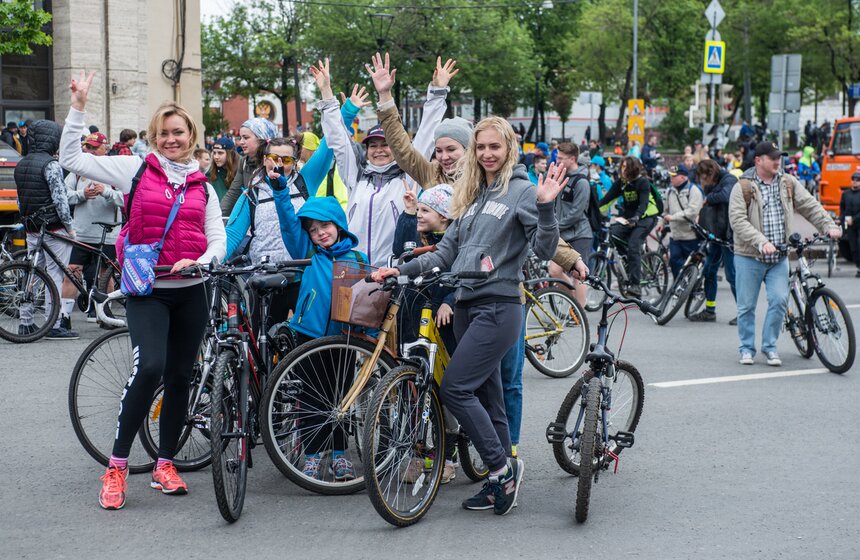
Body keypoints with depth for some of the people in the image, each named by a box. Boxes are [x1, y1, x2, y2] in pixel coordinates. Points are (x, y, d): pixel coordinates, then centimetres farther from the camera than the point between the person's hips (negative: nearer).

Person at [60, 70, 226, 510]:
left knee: (180, 378, 7)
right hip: (146, 291, -4)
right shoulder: (135, 170, 2)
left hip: (190, 292, 4)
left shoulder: (203, 187, 13)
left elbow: (218, 240, 9)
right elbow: (71, 159, -2)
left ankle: (165, 465, 20)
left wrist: (199, 262, -12)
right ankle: (116, 466, -11)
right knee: (149, 367, -22)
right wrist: (78, 107, -8)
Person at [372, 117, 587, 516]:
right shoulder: (471, 196, 17)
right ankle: (501, 482, 17)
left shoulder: (521, 191, -5)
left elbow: (544, 249, -13)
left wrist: (545, 206, -27)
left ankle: (502, 467, -2)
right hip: (467, 304, 8)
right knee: (487, 396, 10)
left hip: (498, 306, -8)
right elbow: (446, 253, 17)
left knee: (455, 388, -13)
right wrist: (402, 270, 6)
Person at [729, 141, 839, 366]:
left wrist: (829, 226, -7)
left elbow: (810, 206, 9)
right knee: (747, 305, 3)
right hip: (749, 257, -3)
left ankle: (770, 346, 8)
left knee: (779, 300, -7)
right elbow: (738, 220, -15)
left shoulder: (788, 183, 8)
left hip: (779, 257, 3)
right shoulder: (743, 187, -6)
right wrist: (761, 242, -25)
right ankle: (747, 348, 18)